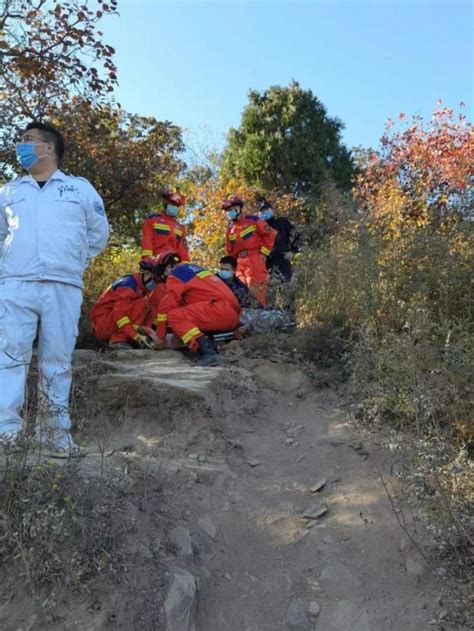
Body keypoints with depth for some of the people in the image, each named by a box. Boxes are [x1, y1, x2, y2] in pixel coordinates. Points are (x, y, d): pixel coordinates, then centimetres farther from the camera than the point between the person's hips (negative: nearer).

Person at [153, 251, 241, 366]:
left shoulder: (176, 273, 3)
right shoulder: (193, 268, 29)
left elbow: (166, 306, -1)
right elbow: (185, 304, 35)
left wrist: (160, 337, 8)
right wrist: (180, 334, 38)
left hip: (220, 309, -9)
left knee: (174, 316, -11)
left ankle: (207, 352, -26)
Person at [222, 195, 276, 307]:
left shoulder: (252, 220, 0)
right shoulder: (230, 230, 18)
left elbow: (270, 234, -2)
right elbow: (230, 251, 24)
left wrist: (264, 252, -5)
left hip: (255, 260, -6)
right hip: (240, 263, 7)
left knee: (256, 290, -11)